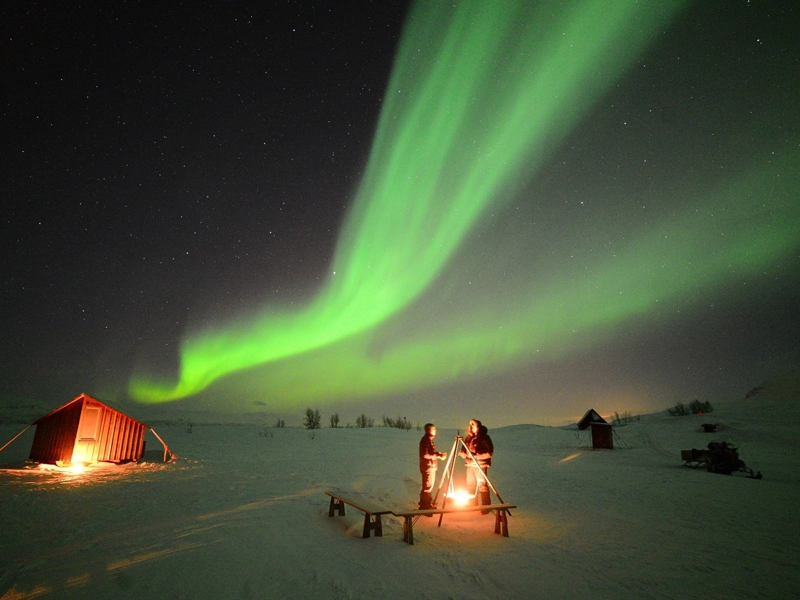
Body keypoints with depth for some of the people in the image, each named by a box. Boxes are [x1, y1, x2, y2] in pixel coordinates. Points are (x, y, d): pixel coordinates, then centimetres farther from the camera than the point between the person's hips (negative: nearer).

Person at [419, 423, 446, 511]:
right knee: (428, 487, -4)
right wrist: (438, 455, -19)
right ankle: (427, 505, 3)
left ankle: (424, 504, 28)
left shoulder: (428, 439, 14)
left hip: (430, 467, 11)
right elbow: (425, 455, -24)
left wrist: (439, 454, 9)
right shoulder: (426, 440, -17)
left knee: (427, 486, 18)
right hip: (428, 467, -11)